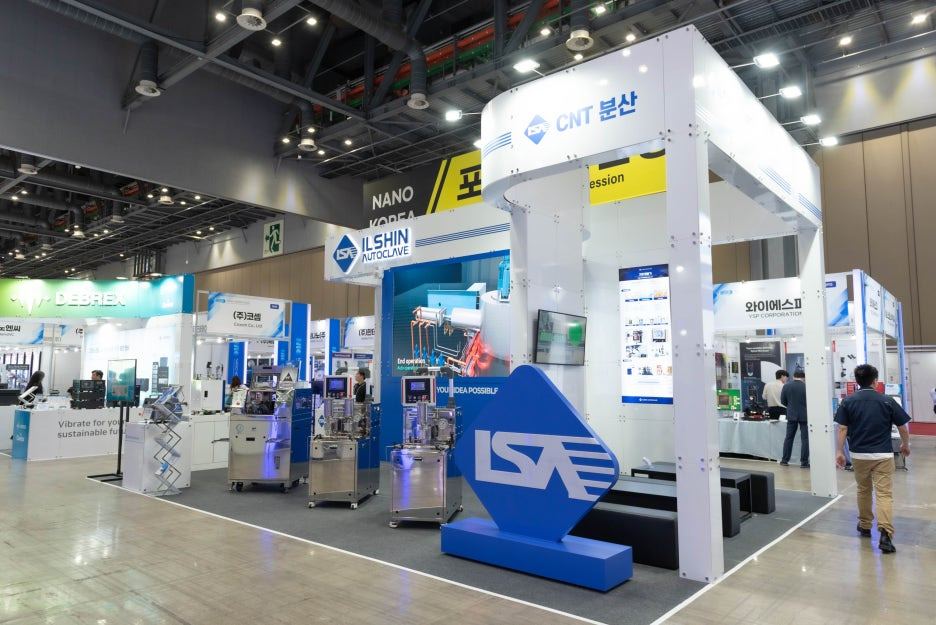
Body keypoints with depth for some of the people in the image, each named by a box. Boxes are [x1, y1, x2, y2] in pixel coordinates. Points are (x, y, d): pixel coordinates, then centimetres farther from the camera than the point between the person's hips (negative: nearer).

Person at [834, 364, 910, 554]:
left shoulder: (848, 402, -2)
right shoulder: (887, 401, -3)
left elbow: (842, 429, -5)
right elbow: (902, 427, 3)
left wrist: (840, 451, 0)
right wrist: (905, 445, 21)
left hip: (859, 454, 2)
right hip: (883, 455, -2)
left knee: (863, 490, 19)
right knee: (884, 493, -5)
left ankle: (864, 525, 31)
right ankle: (886, 533, -19)